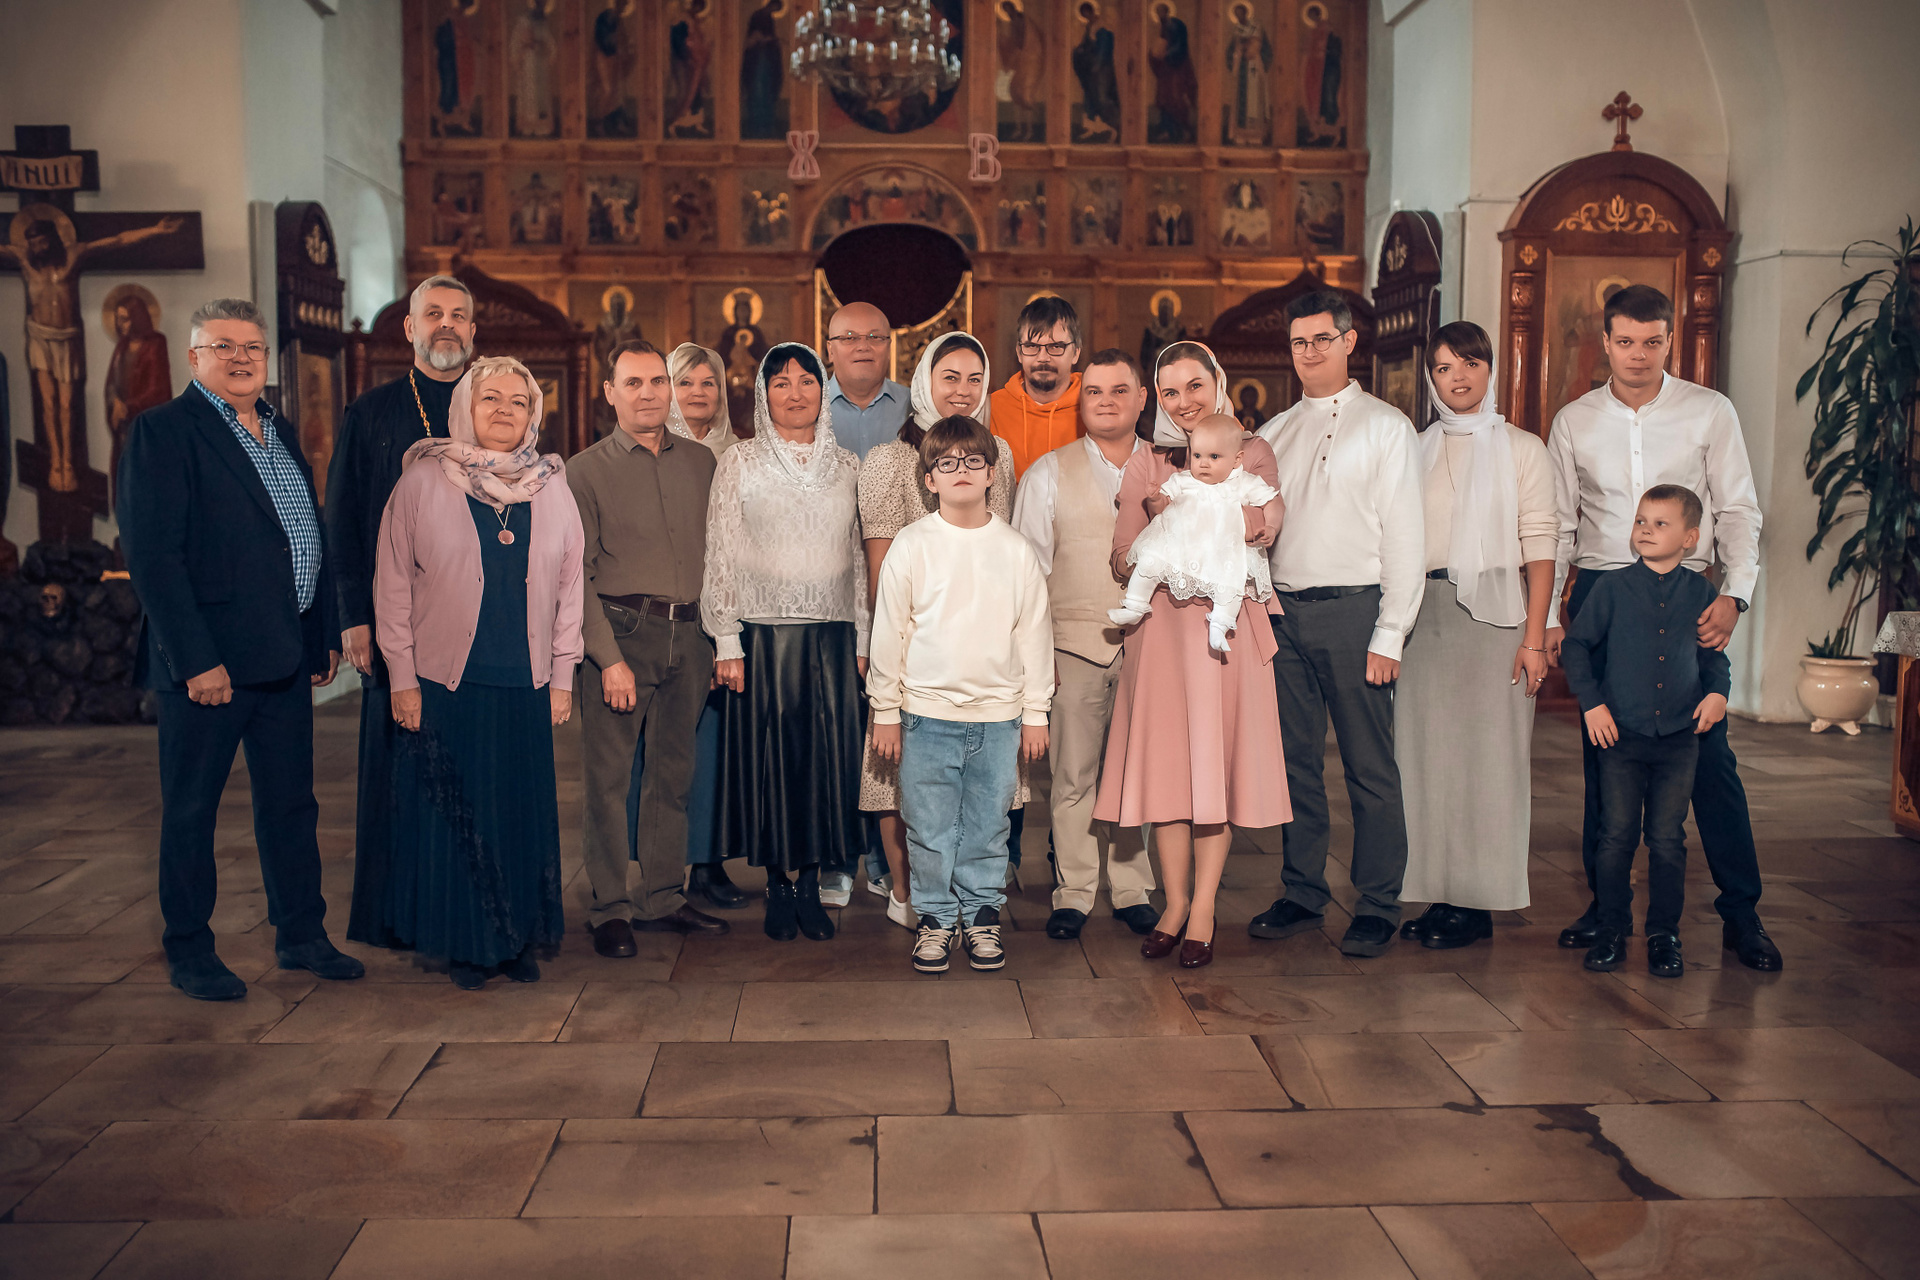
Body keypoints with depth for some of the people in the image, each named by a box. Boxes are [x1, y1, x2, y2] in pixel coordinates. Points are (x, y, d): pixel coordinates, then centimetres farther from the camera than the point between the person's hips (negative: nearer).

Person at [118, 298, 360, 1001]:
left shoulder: (280, 432, 15)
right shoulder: (163, 431, -8)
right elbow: (151, 554, -15)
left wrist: (323, 635, 14)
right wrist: (196, 659, -19)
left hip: (286, 654, 7)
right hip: (208, 658, -7)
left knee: (290, 801, 14)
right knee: (191, 810, 6)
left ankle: (301, 935, 26)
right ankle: (189, 952, 18)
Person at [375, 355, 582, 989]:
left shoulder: (553, 491, 7)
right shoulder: (422, 482, -1)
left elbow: (569, 588, 9)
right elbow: (393, 585, -1)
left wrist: (562, 676, 6)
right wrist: (402, 677, -4)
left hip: (527, 688, 2)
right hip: (446, 685, -2)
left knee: (524, 814, 6)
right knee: (454, 816, 5)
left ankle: (520, 938, 20)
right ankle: (463, 944, 20)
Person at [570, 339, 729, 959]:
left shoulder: (701, 461, 13)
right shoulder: (586, 470, 1)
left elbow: (718, 553, 16)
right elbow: (577, 576, -4)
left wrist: (721, 639, 8)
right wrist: (608, 657, -12)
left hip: (689, 635, 4)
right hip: (621, 631, -4)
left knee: (672, 773, 10)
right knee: (609, 777, -2)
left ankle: (663, 898, 20)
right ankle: (611, 908, 8)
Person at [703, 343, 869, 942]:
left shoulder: (846, 466, 10)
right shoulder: (739, 463, 3)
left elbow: (860, 558, 12)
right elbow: (721, 557, 1)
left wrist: (862, 639, 7)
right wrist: (727, 642, -6)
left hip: (831, 637, 2)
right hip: (764, 633, -2)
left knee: (827, 757, 3)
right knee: (770, 758, 1)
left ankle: (810, 884, 14)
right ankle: (780, 885, 14)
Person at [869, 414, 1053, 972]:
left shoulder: (1015, 549, 3)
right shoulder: (911, 546, -2)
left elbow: (1034, 633, 7)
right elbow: (889, 631, 2)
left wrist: (1035, 713, 6)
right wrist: (885, 712, 3)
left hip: (999, 716, 1)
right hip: (927, 714, -1)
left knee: (988, 827, 9)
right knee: (930, 828, 5)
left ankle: (981, 915, 25)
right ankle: (935, 917, 21)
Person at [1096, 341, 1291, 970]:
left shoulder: (1252, 453, 9)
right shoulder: (1145, 465, 12)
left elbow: (1259, 528, -9)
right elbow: (1122, 558, 7)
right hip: (1160, 627, 2)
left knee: (1214, 758, -2)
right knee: (1166, 759, 1)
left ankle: (1203, 908, 6)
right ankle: (1175, 902, 12)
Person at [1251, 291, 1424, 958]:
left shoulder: (1386, 427, 2)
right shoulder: (1274, 433, 15)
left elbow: (1405, 537, -3)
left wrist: (1390, 634, -10)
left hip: (1354, 609, -4)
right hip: (1284, 609, 4)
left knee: (1369, 765, 0)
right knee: (1296, 759, 9)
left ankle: (1378, 905, 10)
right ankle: (1303, 893, 20)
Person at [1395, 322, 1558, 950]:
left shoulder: (1520, 447, 4)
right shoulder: (1416, 450, 14)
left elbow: (1539, 544, -3)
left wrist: (1534, 637, -11)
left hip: (1493, 612, -3)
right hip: (1424, 614, 4)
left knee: (1487, 752, -2)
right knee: (1427, 750, 2)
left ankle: (1477, 903, 5)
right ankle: (1440, 893, 10)